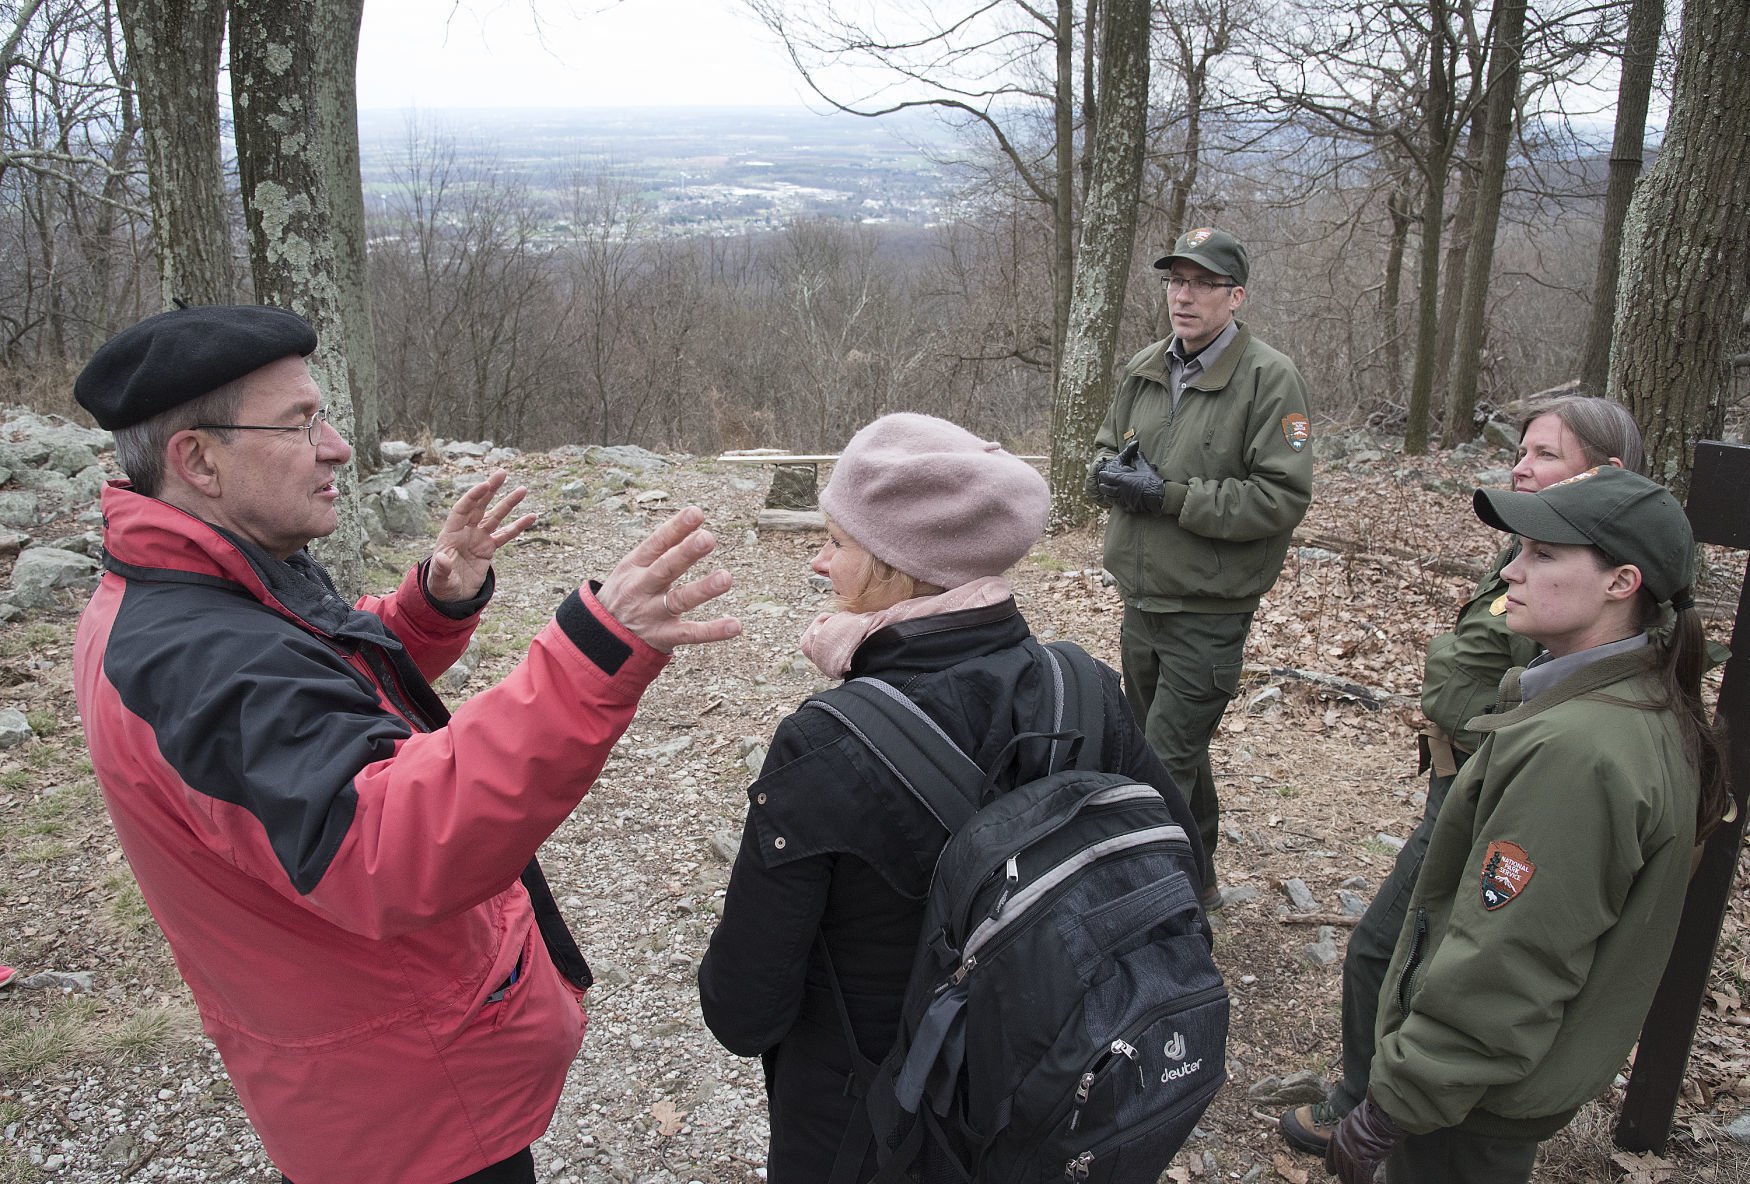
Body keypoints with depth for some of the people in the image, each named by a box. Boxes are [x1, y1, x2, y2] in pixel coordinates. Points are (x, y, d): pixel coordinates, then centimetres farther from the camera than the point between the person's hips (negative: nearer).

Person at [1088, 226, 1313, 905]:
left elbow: (1283, 496, -20)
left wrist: (1170, 496, -23)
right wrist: (1111, 473, -9)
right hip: (1140, 600, 7)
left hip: (1209, 612, -7)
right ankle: (1197, 879, 40)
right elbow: (1103, 452, 16)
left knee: (1165, 769, -5)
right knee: (1177, 751, 21)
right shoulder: (1144, 370, 6)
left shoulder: (1270, 379, -14)